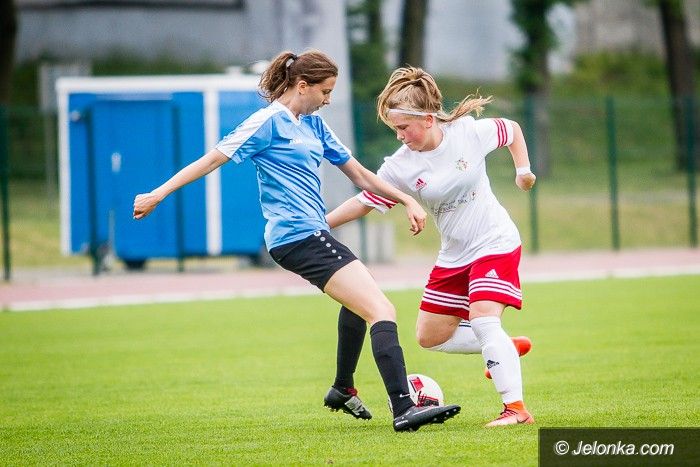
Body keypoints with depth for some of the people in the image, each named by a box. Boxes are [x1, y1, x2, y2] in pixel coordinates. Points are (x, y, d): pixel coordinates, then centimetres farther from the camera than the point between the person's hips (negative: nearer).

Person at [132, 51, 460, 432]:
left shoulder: (313, 125, 16)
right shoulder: (269, 122, -8)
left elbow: (358, 174, 21)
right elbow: (213, 159, -8)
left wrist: (406, 200, 14)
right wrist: (157, 195, -11)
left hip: (312, 234, 11)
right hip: (299, 237, -11)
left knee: (358, 301, 34)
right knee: (381, 311, -19)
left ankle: (342, 390, 49)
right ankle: (403, 410, -30)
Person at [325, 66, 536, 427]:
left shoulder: (469, 133, -15)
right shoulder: (400, 167, -11)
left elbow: (511, 129, 5)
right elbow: (364, 202, -6)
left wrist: (523, 170, -1)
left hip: (494, 243, -5)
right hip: (453, 256, 5)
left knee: (483, 319, -24)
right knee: (430, 336, 8)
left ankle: (516, 408, -23)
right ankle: (508, 348, 24)